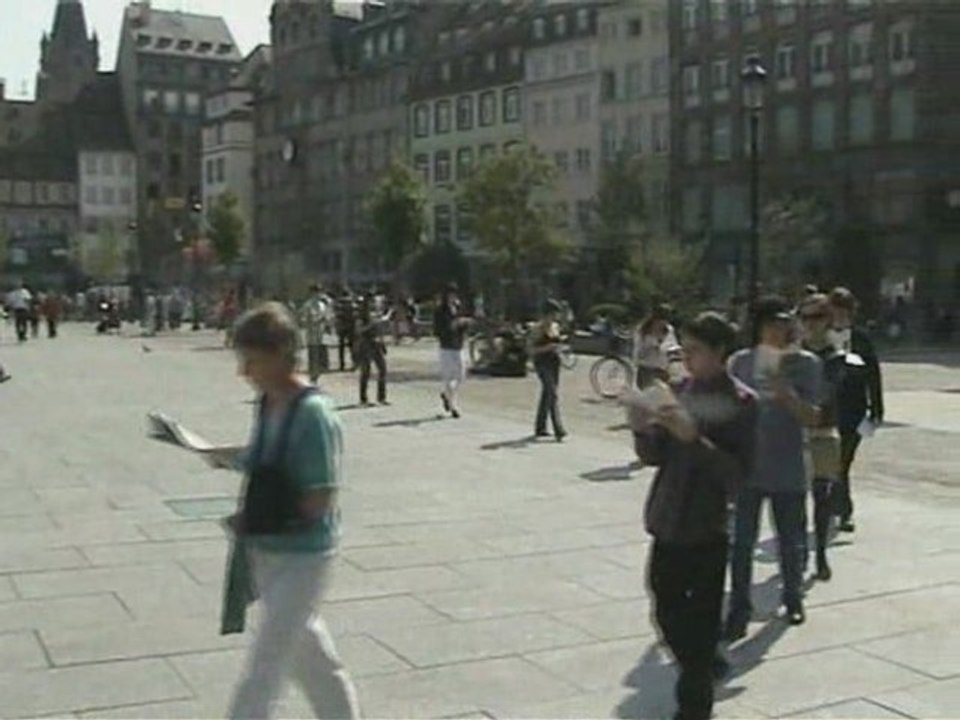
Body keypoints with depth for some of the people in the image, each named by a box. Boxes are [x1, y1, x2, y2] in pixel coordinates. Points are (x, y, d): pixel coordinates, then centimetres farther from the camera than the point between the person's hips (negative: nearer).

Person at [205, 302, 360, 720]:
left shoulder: (313, 414, -23)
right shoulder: (267, 403, 2)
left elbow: (320, 501, -22)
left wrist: (258, 517, -22)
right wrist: (229, 458, -2)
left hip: (303, 556, -8)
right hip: (267, 550, 8)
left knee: (264, 668, -1)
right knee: (305, 649, 23)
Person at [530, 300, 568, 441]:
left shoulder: (556, 326, 11)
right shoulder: (539, 329, -10)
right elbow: (532, 350, -12)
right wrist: (547, 348, -24)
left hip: (554, 362, 8)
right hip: (542, 363, -8)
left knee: (547, 395, 12)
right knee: (553, 395, -17)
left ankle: (540, 428, 22)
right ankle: (558, 431, -23)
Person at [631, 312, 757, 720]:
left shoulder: (740, 402, -9)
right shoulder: (682, 390, 8)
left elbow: (738, 473, -16)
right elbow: (655, 457, 10)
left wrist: (693, 437, -26)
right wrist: (643, 430, -10)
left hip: (706, 530, -6)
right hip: (667, 525, 6)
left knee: (700, 623, 2)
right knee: (668, 613, 15)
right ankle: (702, 667, 38)